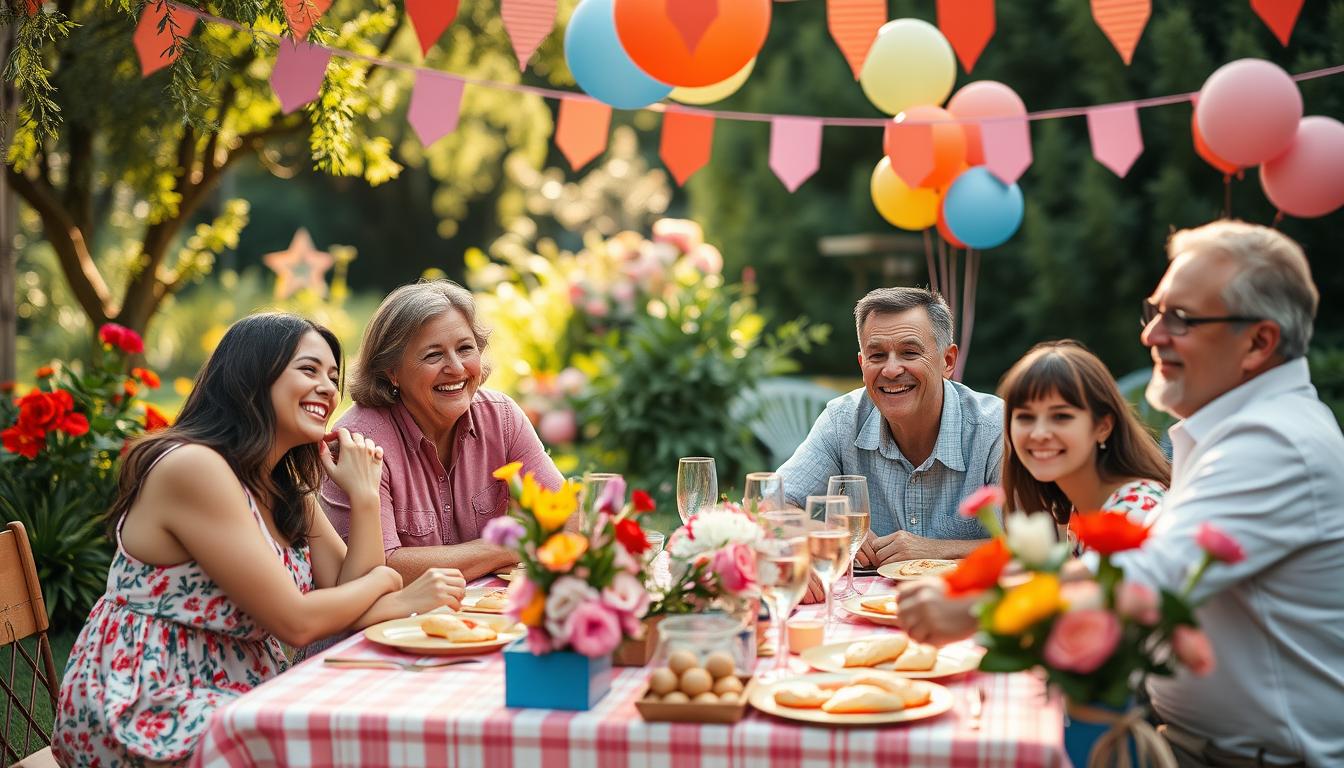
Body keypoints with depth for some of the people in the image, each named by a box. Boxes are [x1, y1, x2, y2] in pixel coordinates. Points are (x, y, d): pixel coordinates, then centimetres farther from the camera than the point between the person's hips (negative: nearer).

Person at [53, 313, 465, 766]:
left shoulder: (289, 490, 11)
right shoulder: (193, 468, -18)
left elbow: (352, 597, 2)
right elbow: (295, 622, -19)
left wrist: (364, 494, -6)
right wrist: (383, 580, -5)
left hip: (233, 697, 8)